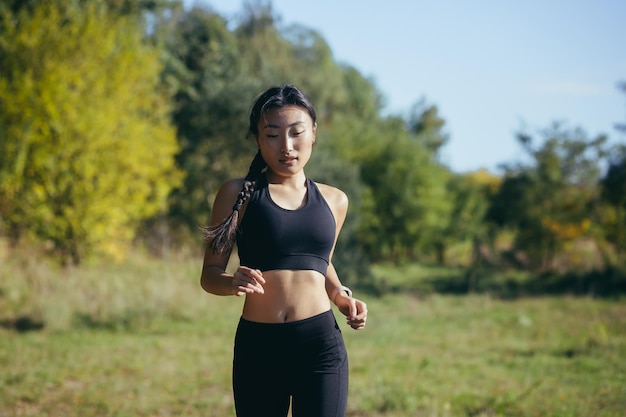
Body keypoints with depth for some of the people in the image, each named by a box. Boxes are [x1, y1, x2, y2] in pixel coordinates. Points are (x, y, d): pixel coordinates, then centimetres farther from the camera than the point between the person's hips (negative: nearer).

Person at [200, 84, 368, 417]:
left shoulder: (334, 201, 12)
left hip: (321, 343, 1)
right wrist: (233, 282, -21)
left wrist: (342, 297, 7)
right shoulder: (238, 194, 2)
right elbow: (209, 274, 2)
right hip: (257, 346, -1)